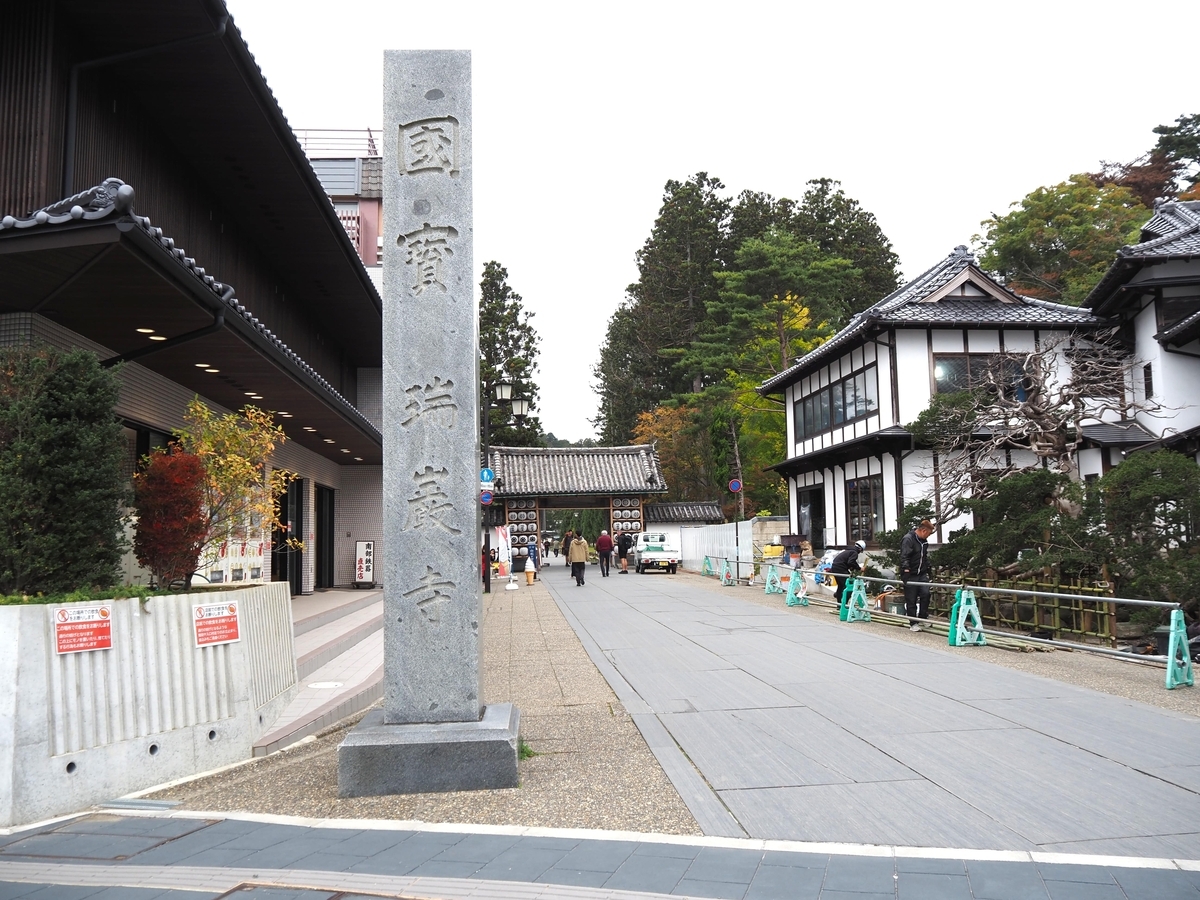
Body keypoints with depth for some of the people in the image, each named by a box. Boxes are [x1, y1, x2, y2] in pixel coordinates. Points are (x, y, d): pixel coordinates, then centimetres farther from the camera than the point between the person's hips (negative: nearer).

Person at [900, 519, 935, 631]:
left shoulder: (924, 541, 12)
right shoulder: (908, 539, -15)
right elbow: (904, 557, -23)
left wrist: (927, 570, 21)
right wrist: (906, 569, -32)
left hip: (922, 574, 7)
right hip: (910, 575, -7)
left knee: (925, 594, -9)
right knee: (911, 600, 0)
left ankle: (923, 618, 6)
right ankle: (913, 623, 9)